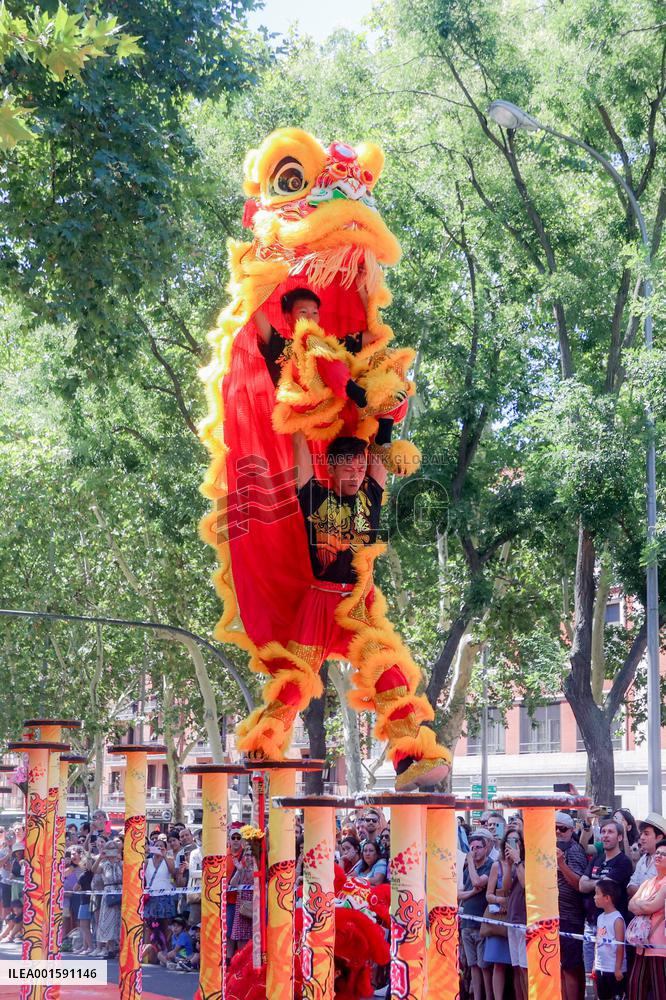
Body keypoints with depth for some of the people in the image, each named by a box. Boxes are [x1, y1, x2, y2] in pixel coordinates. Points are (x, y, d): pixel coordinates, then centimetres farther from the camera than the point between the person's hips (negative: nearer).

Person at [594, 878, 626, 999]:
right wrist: (595, 966, 14)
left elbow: (620, 946, -14)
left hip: (614, 969, -8)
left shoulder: (617, 919, -13)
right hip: (601, 968, 8)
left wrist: (618, 968, -16)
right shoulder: (600, 917, 10)